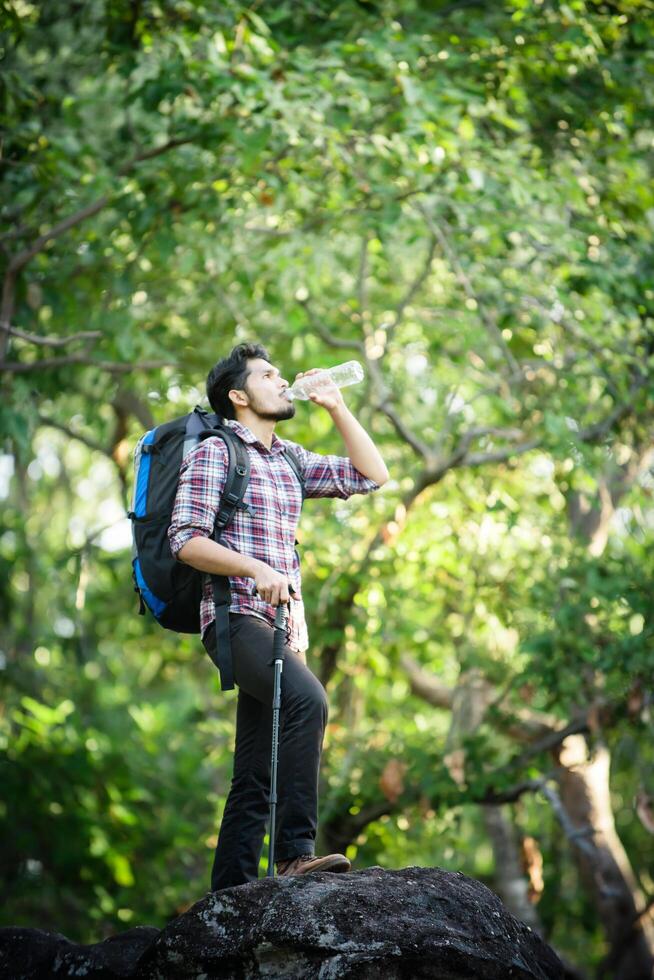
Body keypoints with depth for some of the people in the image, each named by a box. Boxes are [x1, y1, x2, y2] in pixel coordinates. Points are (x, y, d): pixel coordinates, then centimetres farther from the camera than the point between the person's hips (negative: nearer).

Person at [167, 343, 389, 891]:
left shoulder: (290, 460, 22)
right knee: (307, 699, -32)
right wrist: (256, 569, -21)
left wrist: (337, 408, 16)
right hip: (237, 616, -8)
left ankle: (230, 895, 8)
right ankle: (296, 851, -33)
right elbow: (186, 541, -9)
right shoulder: (214, 453, 0)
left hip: (282, 624, 8)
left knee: (255, 776, 5)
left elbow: (371, 476, 21)